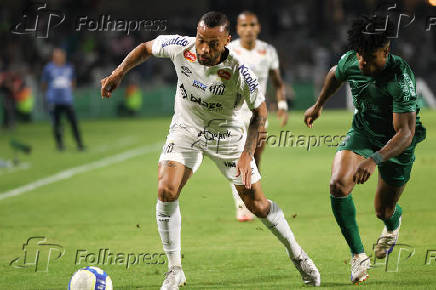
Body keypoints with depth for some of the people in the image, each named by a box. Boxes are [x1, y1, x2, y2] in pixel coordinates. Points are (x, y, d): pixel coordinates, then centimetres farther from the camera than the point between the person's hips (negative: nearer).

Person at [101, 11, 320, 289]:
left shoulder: (240, 73, -30)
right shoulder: (180, 47, -23)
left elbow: (260, 112, -16)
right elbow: (146, 48, -1)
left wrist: (247, 155, -24)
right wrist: (118, 73, -7)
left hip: (227, 135, -2)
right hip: (186, 129, 2)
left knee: (257, 205, 1)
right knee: (166, 191, -19)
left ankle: (296, 252, 29)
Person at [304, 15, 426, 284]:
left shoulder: (401, 77, -34)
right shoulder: (350, 62, -18)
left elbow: (405, 133, -37)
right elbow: (335, 75, 10)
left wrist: (375, 160, -50)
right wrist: (318, 105, 25)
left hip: (396, 144, -4)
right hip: (363, 131, 4)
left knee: (383, 211, 9)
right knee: (338, 185, -23)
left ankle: (394, 221, 51)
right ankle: (358, 254, -10)